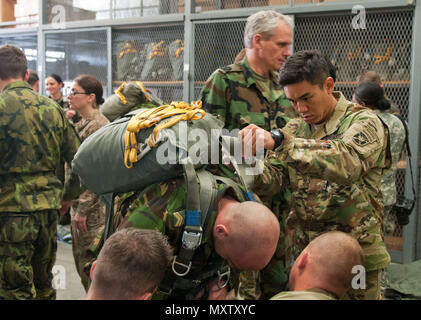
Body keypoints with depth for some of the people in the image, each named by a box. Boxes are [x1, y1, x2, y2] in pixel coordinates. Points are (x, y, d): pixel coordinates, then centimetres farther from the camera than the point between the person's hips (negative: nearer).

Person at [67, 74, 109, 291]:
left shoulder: (99, 125, -15)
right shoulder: (82, 124, 14)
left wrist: (83, 210, -19)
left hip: (93, 208, -10)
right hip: (79, 204, 10)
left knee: (90, 263, -1)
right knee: (81, 261, 16)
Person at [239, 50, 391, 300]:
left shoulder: (363, 122, -10)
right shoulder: (295, 130, 8)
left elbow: (347, 163, -33)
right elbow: (272, 180, -3)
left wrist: (278, 140, -40)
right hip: (306, 253, 5)